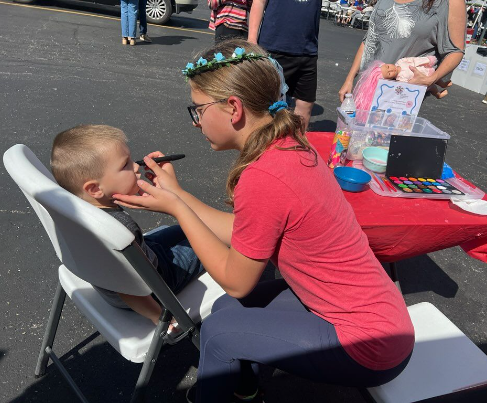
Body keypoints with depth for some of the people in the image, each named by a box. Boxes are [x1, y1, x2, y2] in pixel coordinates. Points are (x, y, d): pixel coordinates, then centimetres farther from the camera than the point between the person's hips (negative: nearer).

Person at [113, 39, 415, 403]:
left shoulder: (261, 178, -29)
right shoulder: (288, 143, -3)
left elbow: (236, 281, -14)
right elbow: (241, 236, 2)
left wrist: (175, 207, -11)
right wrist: (176, 194, 1)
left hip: (370, 345, -7)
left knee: (219, 332, -3)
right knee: (228, 309, 10)